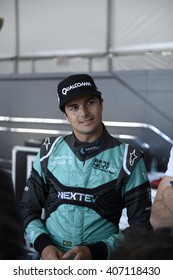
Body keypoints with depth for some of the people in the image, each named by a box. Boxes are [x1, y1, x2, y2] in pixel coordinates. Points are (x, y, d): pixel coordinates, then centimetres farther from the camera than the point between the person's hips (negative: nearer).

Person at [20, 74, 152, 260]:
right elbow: (29, 207, 14)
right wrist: (43, 244, -3)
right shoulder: (50, 152, 9)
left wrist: (95, 251, -10)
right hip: (50, 258, 2)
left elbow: (141, 225, 2)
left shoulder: (127, 159, 1)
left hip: (101, 261, -2)